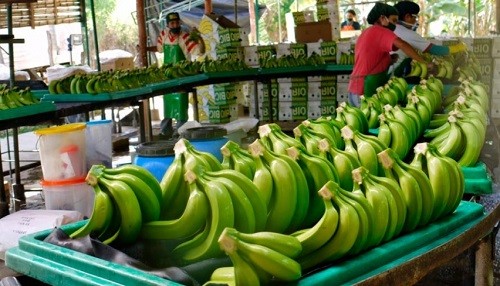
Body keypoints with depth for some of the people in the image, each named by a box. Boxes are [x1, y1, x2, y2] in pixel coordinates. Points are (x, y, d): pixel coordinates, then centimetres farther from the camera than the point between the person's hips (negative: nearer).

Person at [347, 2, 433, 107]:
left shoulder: (367, 32, 20)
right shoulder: (380, 31, -9)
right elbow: (402, 45, -24)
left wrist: (389, 59, 10)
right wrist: (425, 62, -18)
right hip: (366, 91, -10)